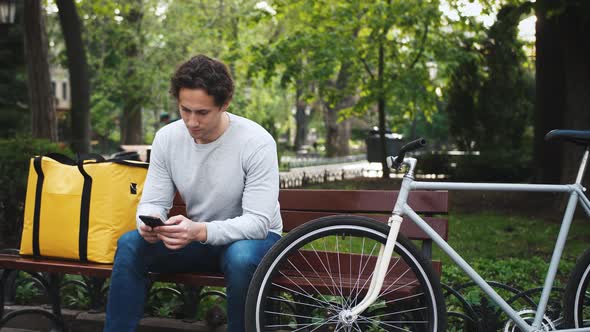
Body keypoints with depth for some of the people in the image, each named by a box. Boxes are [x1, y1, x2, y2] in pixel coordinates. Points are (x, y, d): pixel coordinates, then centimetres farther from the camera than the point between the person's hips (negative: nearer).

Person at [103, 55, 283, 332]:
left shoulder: (257, 142, -22)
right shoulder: (167, 137, -8)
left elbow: (258, 222, -26)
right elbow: (153, 202, -3)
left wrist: (201, 231, -42)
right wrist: (149, 222, -29)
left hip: (253, 237, -4)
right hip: (198, 237, 4)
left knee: (241, 257, -38)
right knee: (130, 244, -19)